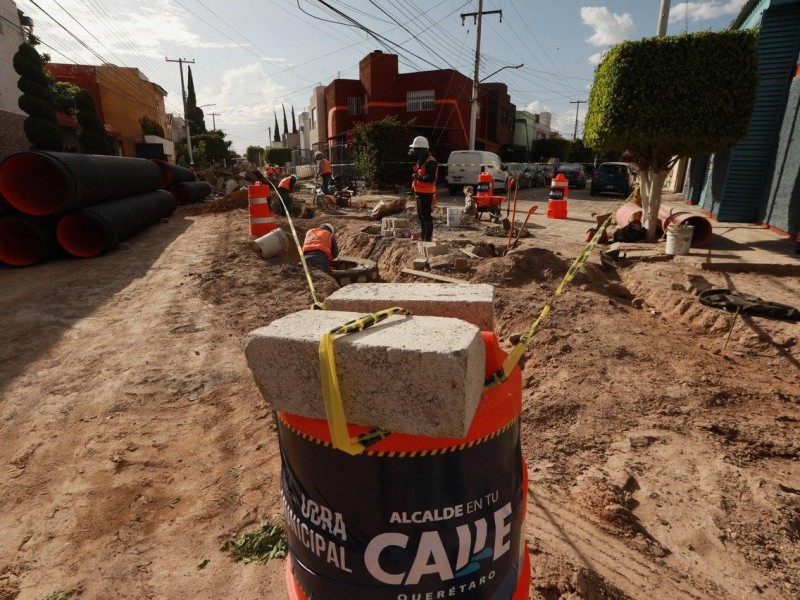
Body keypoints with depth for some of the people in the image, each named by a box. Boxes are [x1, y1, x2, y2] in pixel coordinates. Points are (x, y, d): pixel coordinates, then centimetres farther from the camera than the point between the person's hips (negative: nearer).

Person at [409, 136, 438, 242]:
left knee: (426, 216, -8)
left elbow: (431, 178, -24)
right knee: (421, 216, 17)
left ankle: (428, 238, -5)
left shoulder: (430, 162, -16)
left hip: (426, 194, -10)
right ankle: (424, 236, 28)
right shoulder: (420, 161, 15)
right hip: (419, 193, 10)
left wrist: (418, 177, -19)